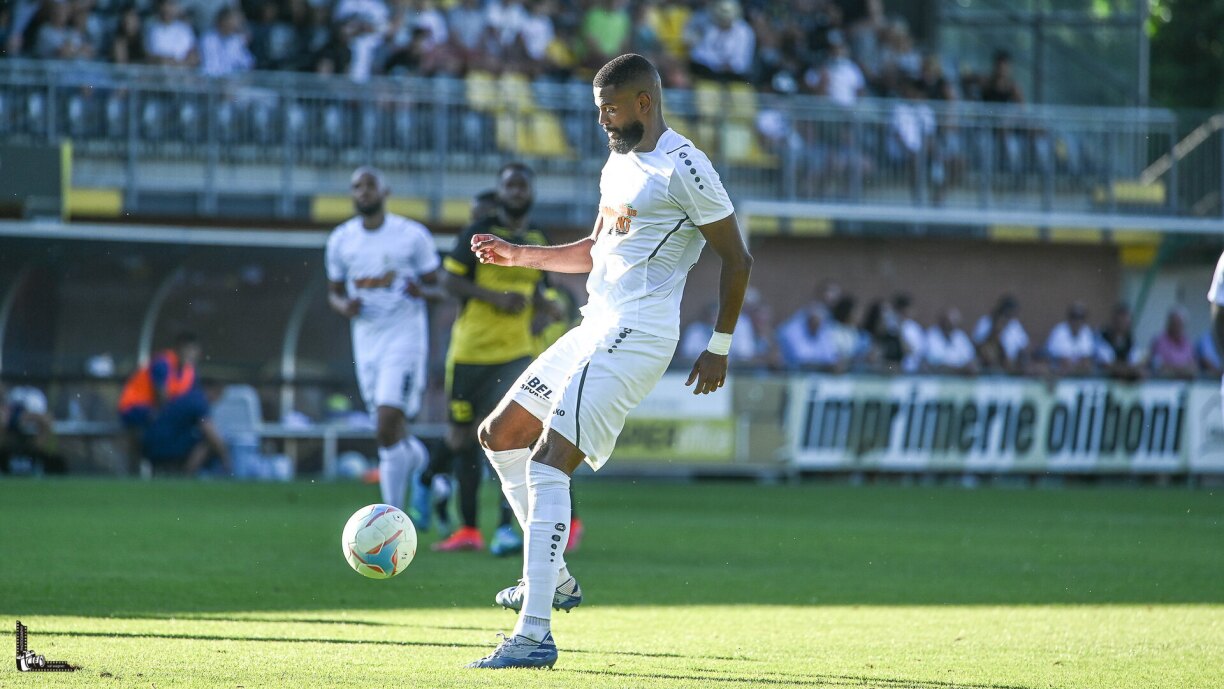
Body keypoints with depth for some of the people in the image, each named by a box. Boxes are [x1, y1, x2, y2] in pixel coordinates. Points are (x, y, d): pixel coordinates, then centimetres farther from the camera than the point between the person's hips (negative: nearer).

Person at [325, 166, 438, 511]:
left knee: (387, 433, -16)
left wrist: (422, 291, -20)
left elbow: (438, 288, 2)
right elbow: (333, 292, 16)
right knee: (395, 434, 8)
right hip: (366, 341, 5)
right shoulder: (341, 240, 7)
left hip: (404, 338, -5)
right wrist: (344, 306, -6)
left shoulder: (412, 235, -4)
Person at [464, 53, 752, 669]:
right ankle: (552, 578, 22)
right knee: (499, 434, 16)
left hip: (635, 336, -10)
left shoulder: (683, 168, -13)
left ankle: (534, 635, -23)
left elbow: (737, 258, -9)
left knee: (547, 463, -19)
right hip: (595, 329, 10)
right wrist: (518, 256, 18)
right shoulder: (618, 165, 16)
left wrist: (719, 346, -8)